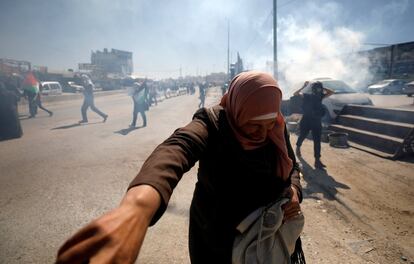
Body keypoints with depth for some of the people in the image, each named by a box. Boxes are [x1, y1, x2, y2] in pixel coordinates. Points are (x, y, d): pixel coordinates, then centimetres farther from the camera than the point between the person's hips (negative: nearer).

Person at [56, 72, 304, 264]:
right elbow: (176, 149, -48)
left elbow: (292, 167, 5)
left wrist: (293, 190, -20)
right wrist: (139, 205, -69)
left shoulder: (277, 130, -11)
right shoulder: (212, 124, -26)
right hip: (213, 241, -3)